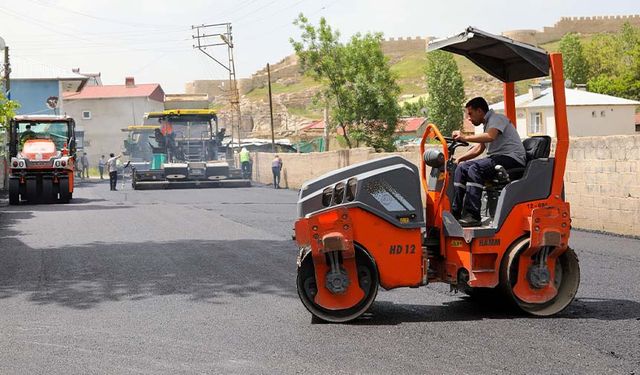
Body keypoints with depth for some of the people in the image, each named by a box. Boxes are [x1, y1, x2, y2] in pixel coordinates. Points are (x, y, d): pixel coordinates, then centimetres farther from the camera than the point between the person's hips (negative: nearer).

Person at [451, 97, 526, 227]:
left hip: (512, 159, -10)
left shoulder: (497, 118, -6)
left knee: (475, 169, -29)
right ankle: (455, 213, -6)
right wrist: (460, 158, 15)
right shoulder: (488, 123, 24)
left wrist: (465, 137, -26)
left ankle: (473, 216, -33)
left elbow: (490, 137, -27)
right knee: (462, 168, -1)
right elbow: (479, 149, 27)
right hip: (497, 158, 10)